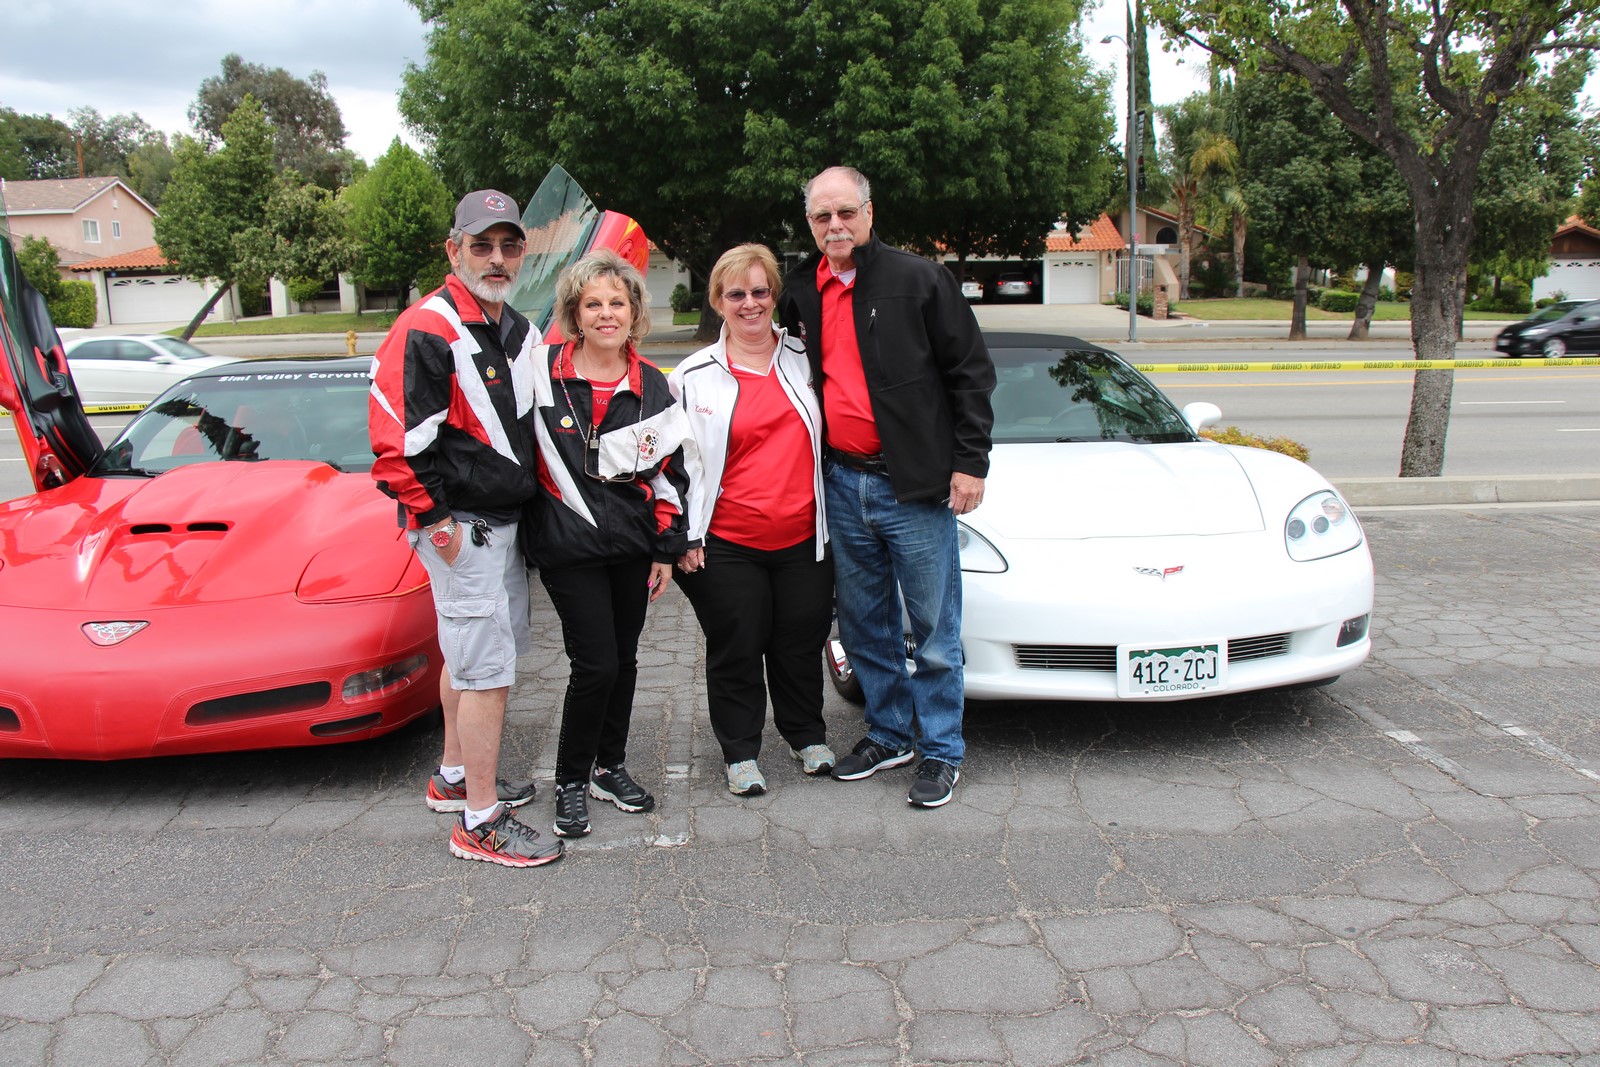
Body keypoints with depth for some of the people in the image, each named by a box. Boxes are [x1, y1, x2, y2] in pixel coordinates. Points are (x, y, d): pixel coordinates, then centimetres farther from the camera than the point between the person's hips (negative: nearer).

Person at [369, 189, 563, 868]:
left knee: (468, 653, 20)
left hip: (506, 520, 9)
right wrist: (435, 520, -17)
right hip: (461, 527, -9)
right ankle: (480, 822, 4)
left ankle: (454, 777, 37)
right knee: (488, 671, -7)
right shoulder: (426, 331, -17)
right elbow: (394, 437, -21)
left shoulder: (516, 329, 12)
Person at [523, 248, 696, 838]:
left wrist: (667, 548, 7)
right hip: (568, 547, -4)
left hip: (633, 543, 4)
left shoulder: (651, 386, 5)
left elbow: (670, 471, 9)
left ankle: (610, 766, 31)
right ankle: (571, 781, 13)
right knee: (596, 663, -7)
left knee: (624, 659, 12)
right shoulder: (543, 373, -5)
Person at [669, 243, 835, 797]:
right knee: (736, 651, 6)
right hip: (728, 544, -2)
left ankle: (808, 737, 34)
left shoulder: (803, 358, 6)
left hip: (803, 539, 2)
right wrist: (682, 535, -3)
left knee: (801, 646, 13)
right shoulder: (693, 376, 0)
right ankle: (741, 754, 24)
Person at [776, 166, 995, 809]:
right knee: (863, 624, 15)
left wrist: (970, 462, -9)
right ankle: (889, 733, 31)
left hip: (914, 485, -5)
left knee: (934, 627, 3)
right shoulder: (800, 295, 10)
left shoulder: (918, 279, -5)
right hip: (841, 485, 5)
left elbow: (971, 371, -4)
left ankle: (940, 750, 17)